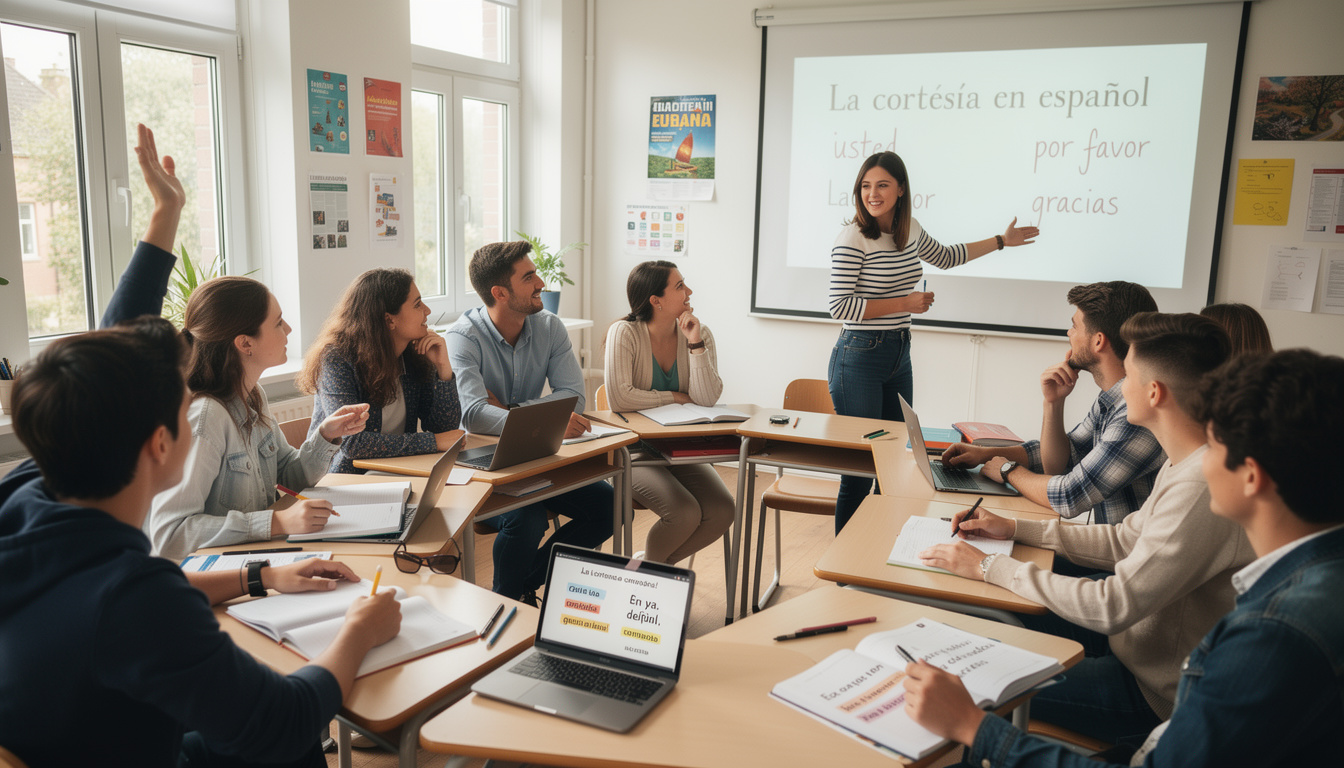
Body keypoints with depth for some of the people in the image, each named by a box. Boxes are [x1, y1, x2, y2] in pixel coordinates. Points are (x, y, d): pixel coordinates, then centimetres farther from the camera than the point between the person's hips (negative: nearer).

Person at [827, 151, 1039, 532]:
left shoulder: (909, 229, 8)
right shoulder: (853, 238, -14)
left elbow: (945, 257, 28)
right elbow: (840, 306, -17)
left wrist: (1001, 241, 32)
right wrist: (905, 303, -15)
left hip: (899, 356, 8)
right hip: (860, 357, -7)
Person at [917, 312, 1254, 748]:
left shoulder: (1203, 490, -32)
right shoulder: (1185, 464, 1)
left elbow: (1113, 606, -30)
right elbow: (1125, 541, 12)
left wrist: (989, 567, -23)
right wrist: (1015, 529, 6)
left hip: (1155, 696, -9)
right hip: (1137, 637, 9)